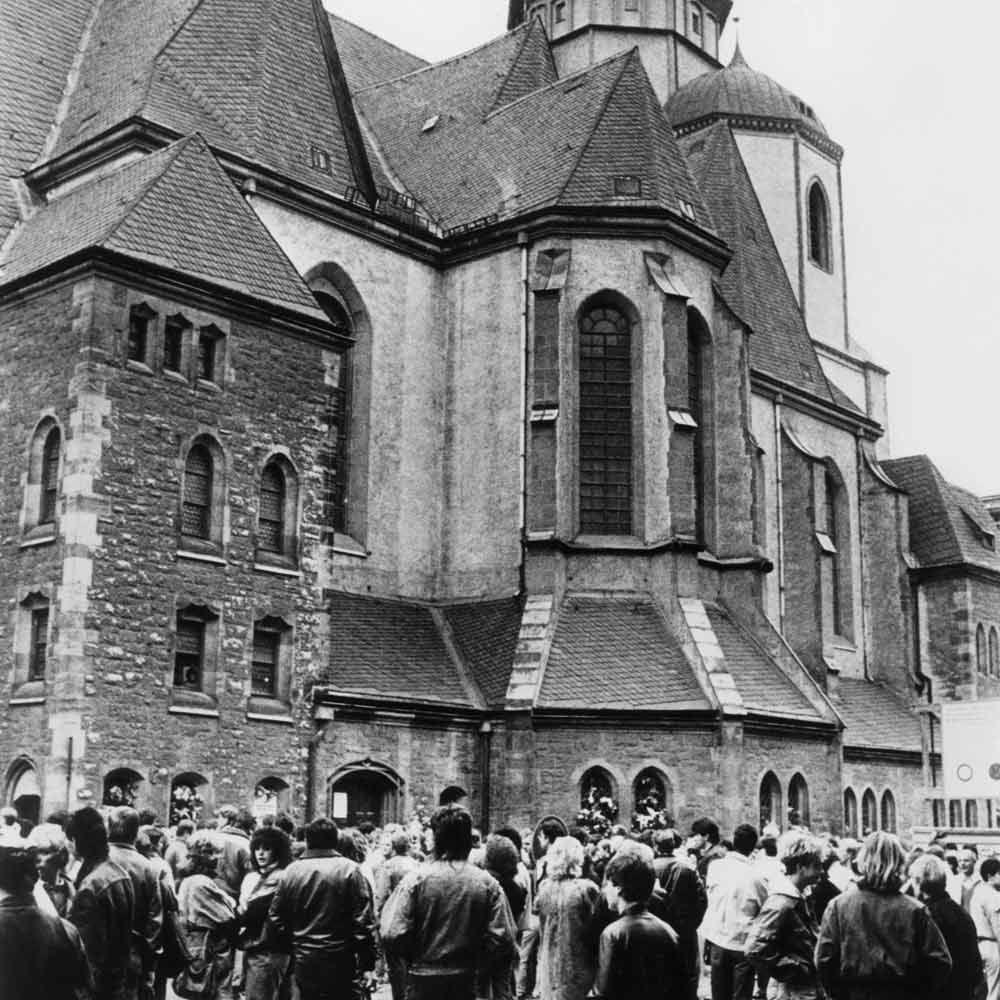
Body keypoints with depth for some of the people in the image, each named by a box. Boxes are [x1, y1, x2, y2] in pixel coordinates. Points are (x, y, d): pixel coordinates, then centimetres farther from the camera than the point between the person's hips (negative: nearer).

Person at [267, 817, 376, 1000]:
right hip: (339, 962, -3)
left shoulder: (291, 871, 0)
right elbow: (363, 919, -12)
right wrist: (367, 958, -5)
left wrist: (279, 948, 18)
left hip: (304, 961, 3)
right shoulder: (349, 870, -9)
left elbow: (275, 918, 4)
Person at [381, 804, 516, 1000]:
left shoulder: (416, 880, -11)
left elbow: (392, 936, -15)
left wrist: (412, 955, 6)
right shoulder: (488, 884, -6)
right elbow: (503, 942, -9)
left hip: (423, 979, -2)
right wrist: (474, 958, 9)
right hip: (466, 983, 2)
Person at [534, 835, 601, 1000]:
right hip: (578, 968, -4)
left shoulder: (544, 887, -2)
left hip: (549, 966, 4)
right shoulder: (587, 889, -14)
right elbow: (596, 931, -9)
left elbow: (540, 927, 6)